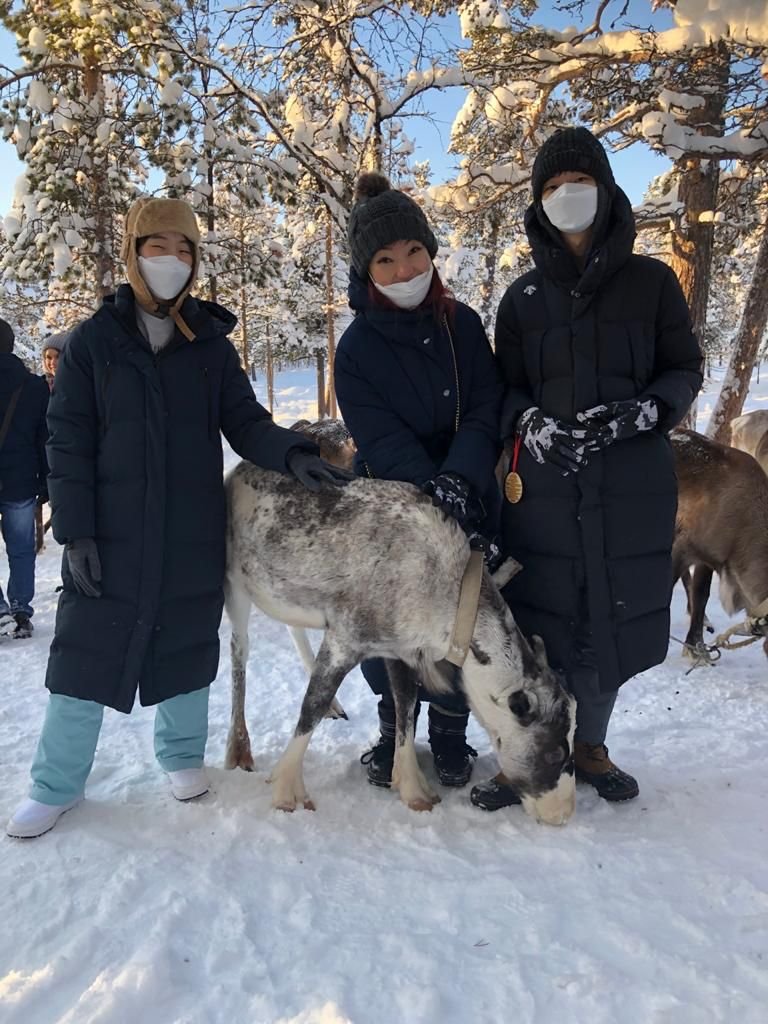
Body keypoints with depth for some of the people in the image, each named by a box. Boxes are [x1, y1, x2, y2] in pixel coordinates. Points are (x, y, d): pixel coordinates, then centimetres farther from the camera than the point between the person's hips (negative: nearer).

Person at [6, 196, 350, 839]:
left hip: (194, 535, 2)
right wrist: (75, 530, -10)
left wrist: (291, 453, -20)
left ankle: (182, 753, 33)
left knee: (188, 644, 12)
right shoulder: (94, 341, 0)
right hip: (111, 535, -1)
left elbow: (244, 422, 1)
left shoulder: (211, 343, 6)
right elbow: (68, 442, -2)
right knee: (86, 652, 2)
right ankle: (57, 786, 19)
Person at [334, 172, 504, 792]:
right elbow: (385, 444, -15)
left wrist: (460, 480, -25)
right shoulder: (357, 349, -7)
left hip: (474, 506, 2)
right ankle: (393, 727, 28)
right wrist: (437, 497, -27)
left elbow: (487, 411, -8)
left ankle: (450, 731, 27)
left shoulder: (463, 324, 1)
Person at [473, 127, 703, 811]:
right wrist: (534, 423, -11)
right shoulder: (523, 298, 10)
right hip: (544, 482, 0)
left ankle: (590, 746, 27)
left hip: (634, 482, 0)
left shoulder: (651, 281, 6)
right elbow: (509, 388, 11)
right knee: (538, 617, -2)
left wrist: (642, 411, -12)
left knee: (617, 615, 5)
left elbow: (685, 369, 8)